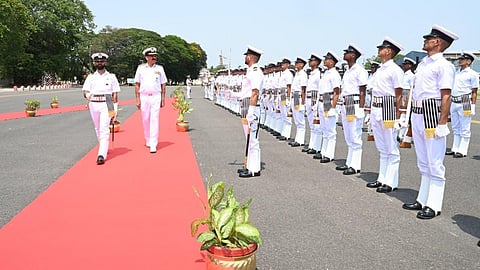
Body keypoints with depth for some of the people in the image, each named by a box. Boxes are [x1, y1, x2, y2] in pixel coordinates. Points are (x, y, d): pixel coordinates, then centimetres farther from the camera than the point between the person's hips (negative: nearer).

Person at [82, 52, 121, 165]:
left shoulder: (111, 77, 5)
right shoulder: (90, 77, 11)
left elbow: (115, 94, 4)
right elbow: (85, 91, 5)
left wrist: (115, 109, -3)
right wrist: (87, 95, -20)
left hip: (106, 105, -3)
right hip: (93, 105, 4)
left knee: (104, 130, -13)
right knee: (98, 129, 14)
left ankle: (101, 155, -19)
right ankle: (104, 148, 35)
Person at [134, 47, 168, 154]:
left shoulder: (159, 68, 6)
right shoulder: (141, 68, 5)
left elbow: (163, 84, 9)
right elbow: (137, 84, 6)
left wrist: (163, 99, 3)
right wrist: (137, 99, 0)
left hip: (156, 97, -1)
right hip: (144, 97, 1)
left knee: (154, 120, -7)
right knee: (145, 120, 7)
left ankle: (153, 145, -8)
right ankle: (148, 141, 25)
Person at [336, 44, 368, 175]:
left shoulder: (360, 70, -9)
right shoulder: (347, 72, 18)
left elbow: (362, 92, -12)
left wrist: (360, 108, -17)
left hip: (355, 104, -9)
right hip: (346, 105, 9)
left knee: (355, 137, -6)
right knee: (348, 138, 14)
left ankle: (355, 166, -1)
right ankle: (349, 163, 22)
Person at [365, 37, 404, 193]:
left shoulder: (394, 69, -9)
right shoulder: (379, 70, 16)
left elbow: (399, 95, -12)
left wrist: (397, 116, -15)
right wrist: (372, 113, 15)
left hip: (388, 109, -9)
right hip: (376, 110, 9)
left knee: (391, 149, 0)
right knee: (382, 148, 15)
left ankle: (391, 182, 7)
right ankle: (382, 179, 25)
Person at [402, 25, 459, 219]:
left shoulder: (443, 65, -10)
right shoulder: (422, 63, 15)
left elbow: (446, 96, -15)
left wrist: (442, 124, -20)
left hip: (432, 114, -9)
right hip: (417, 115, 9)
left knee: (435, 164, -1)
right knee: (423, 163, 17)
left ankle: (433, 206, 8)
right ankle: (422, 200, 28)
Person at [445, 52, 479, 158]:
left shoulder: (472, 74, -4)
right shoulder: (456, 73, 17)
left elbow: (474, 92, -6)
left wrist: (472, 106, -13)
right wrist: (449, 104, 16)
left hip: (464, 103, -8)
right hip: (454, 103, 8)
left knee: (464, 129, -3)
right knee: (455, 128, 14)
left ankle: (462, 151, 0)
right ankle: (455, 149, 22)